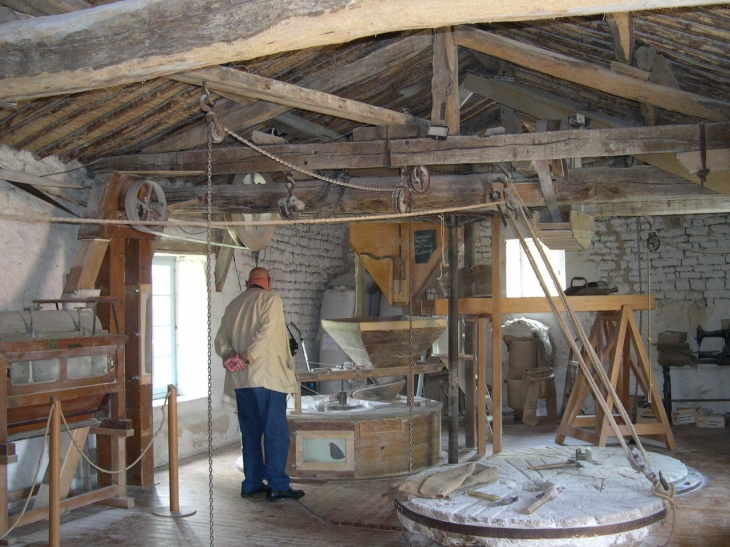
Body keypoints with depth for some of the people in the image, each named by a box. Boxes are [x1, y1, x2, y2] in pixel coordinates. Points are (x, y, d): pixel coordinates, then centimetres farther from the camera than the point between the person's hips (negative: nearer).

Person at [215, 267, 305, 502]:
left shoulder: (233, 305, 16)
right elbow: (265, 332, -16)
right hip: (267, 376, -6)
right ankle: (277, 486, -3)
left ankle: (251, 483, 17)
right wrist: (247, 358, -18)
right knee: (276, 432, -3)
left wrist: (231, 356, -8)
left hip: (240, 380, 7)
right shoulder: (271, 299, -2)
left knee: (250, 432, 13)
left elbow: (221, 339, 8)